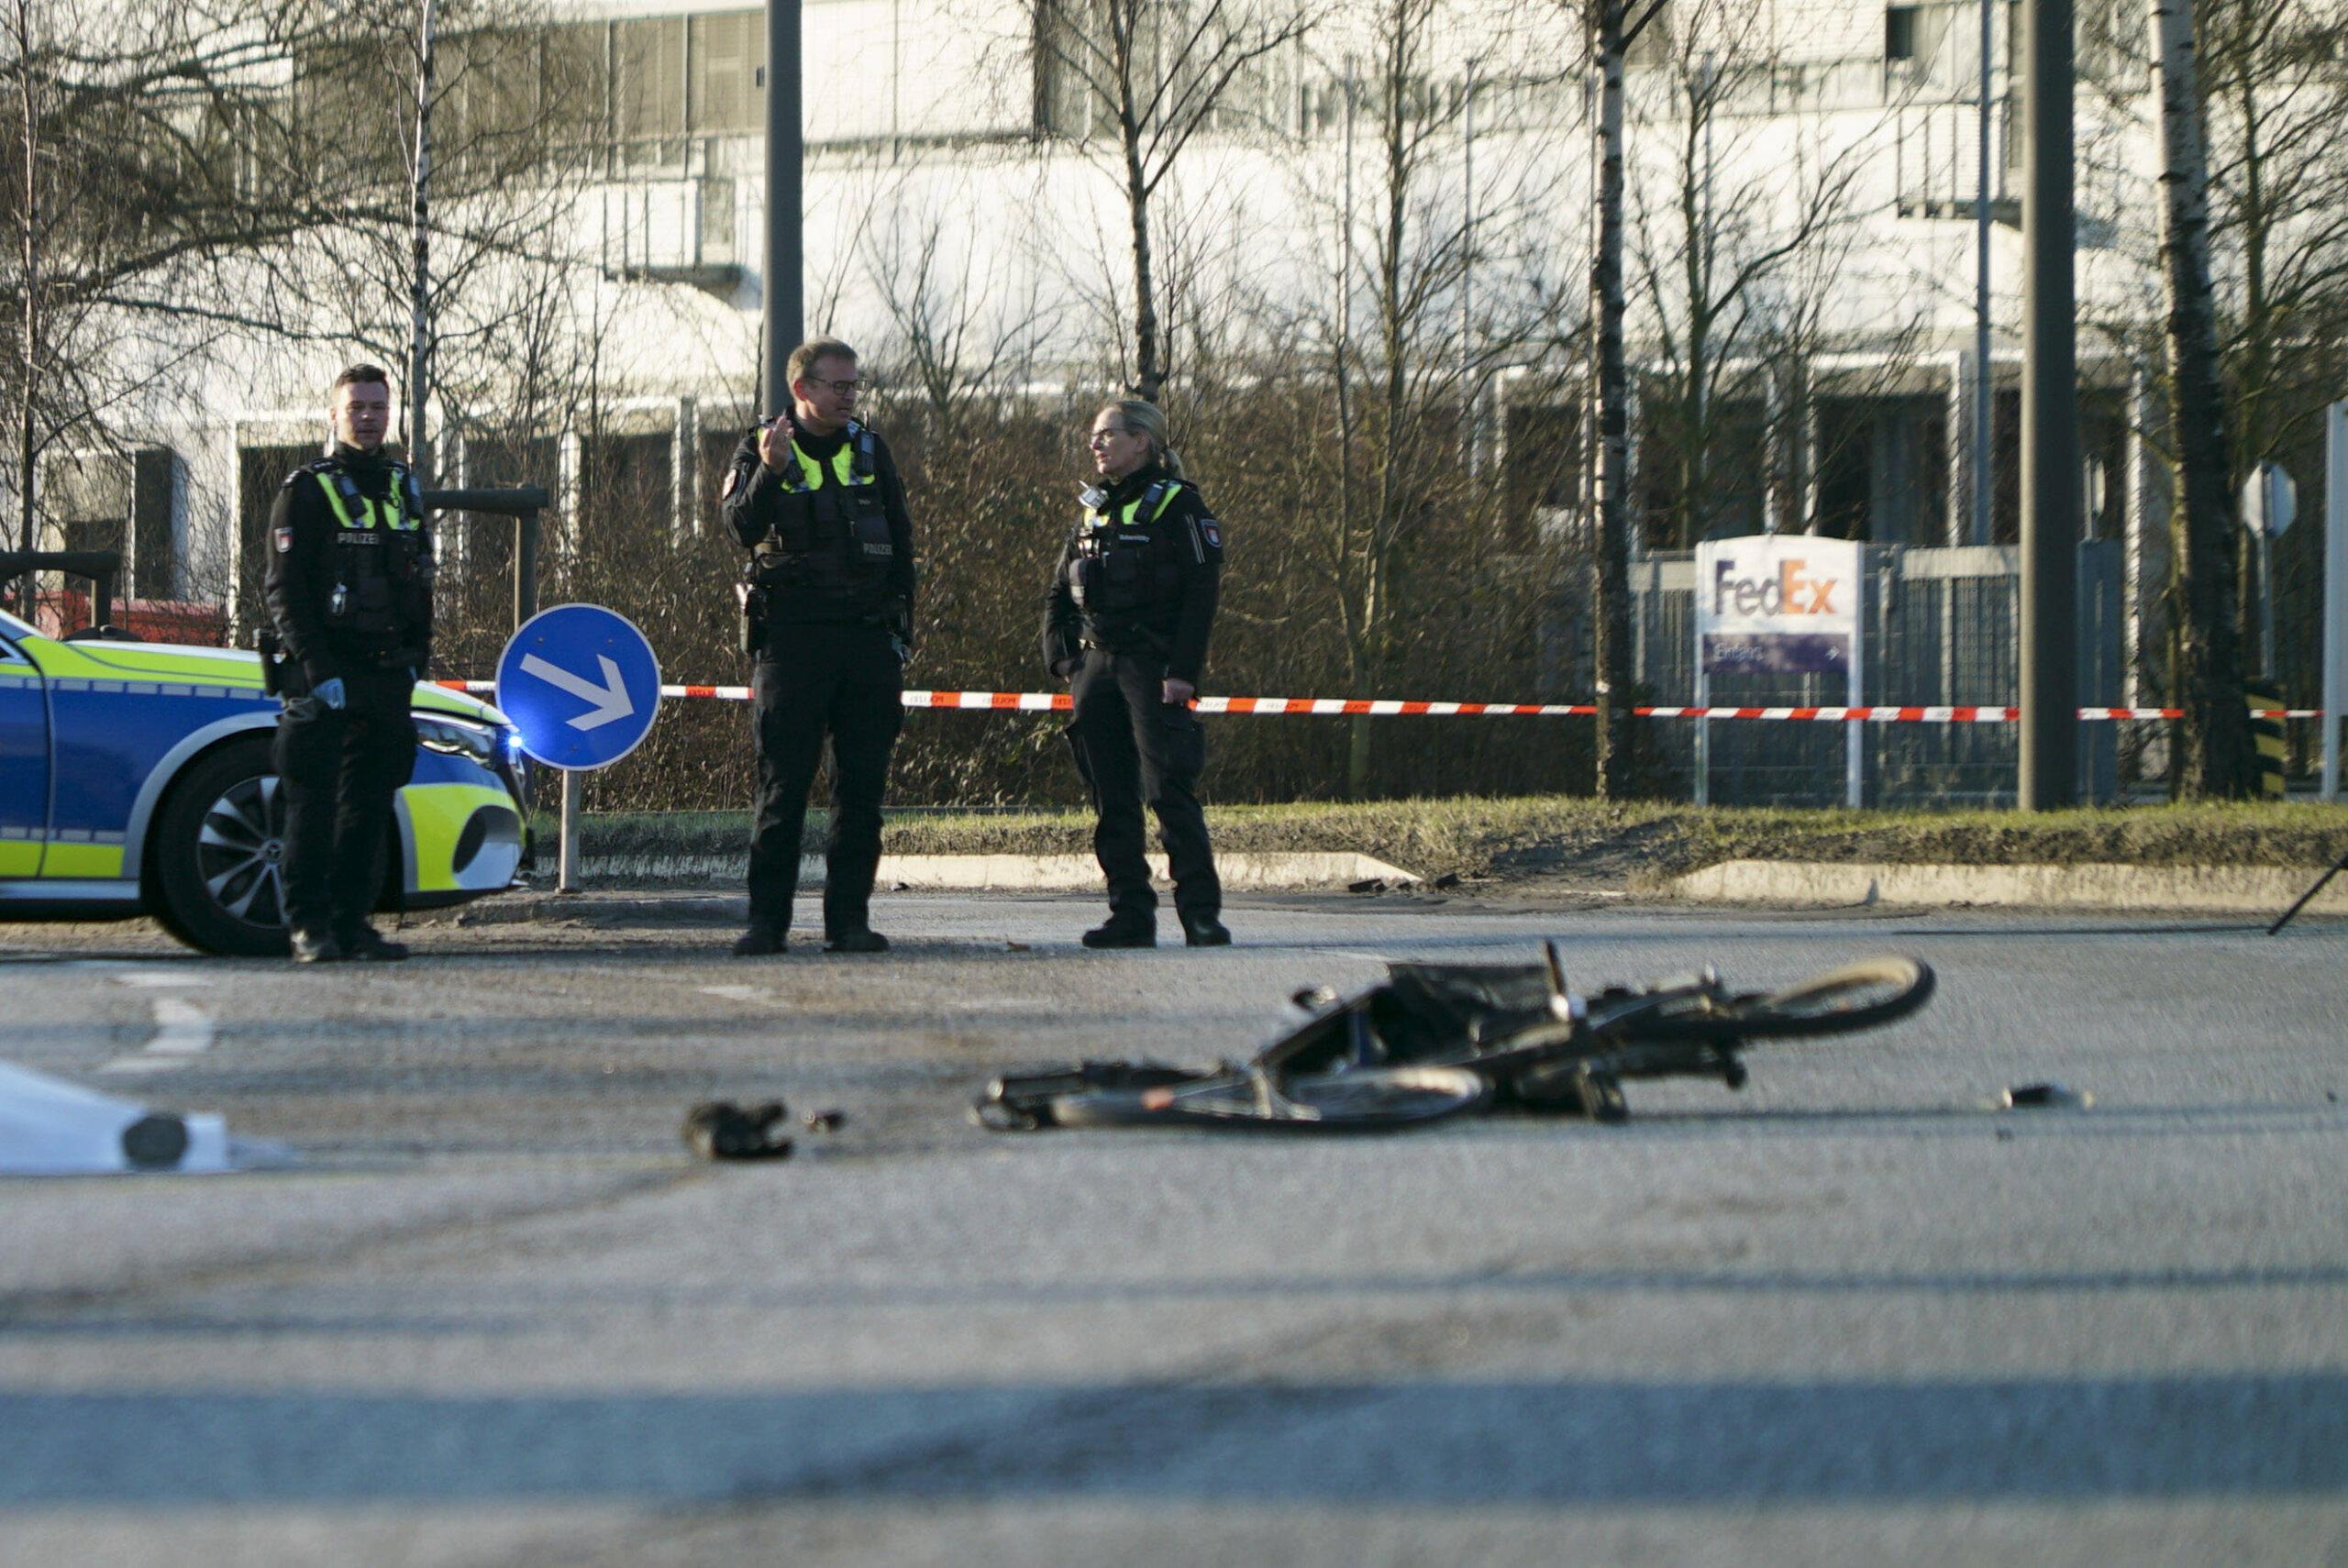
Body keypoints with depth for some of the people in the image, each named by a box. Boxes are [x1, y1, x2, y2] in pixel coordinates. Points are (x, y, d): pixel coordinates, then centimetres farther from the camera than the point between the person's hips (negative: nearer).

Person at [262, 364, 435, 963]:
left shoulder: (404, 489, 15)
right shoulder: (306, 491, -4)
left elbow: (420, 582, 21)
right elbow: (283, 592, -10)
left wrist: (415, 660, 11)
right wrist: (318, 669, -17)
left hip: (389, 677, 6)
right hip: (322, 680, -6)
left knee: (370, 802, 7)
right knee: (313, 802, -6)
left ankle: (352, 920, 12)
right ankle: (309, 925, -4)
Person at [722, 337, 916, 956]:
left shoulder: (870, 451, 13)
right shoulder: (760, 450, 2)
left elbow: (900, 541, 18)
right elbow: (743, 525, -16)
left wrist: (900, 629, 11)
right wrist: (769, 471, -33)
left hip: (868, 638, 4)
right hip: (793, 638, -4)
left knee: (862, 786, 2)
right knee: (784, 783, -5)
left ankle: (849, 918, 6)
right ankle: (767, 919, -2)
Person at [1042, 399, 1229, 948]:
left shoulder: (1177, 506, -3)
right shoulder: (1094, 511, 17)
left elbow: (1201, 593, -9)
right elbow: (1058, 594, 22)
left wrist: (1183, 673, -16)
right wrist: (1060, 653, 5)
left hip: (1153, 668, -7)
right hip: (1097, 667, 7)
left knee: (1169, 792, -13)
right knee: (1112, 800, 4)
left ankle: (1201, 912, -12)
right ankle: (1130, 914, 7)